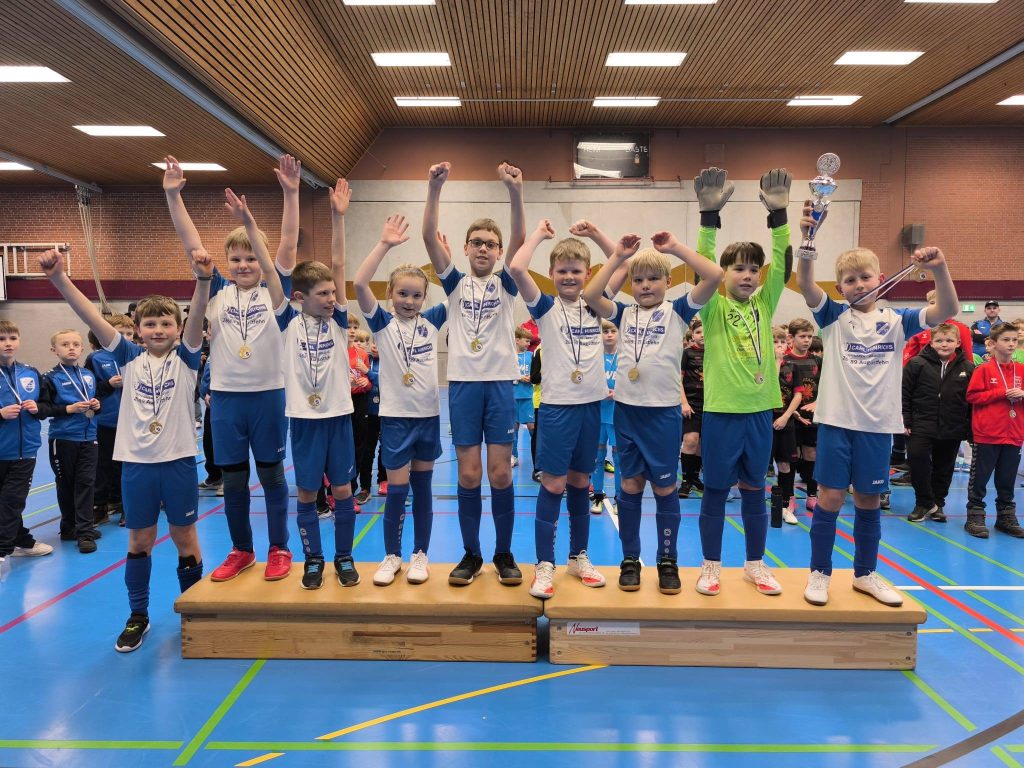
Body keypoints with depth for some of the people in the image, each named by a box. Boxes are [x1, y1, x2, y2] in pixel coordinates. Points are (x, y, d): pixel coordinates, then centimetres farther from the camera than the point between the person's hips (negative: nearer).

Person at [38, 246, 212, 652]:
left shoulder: (185, 357, -3)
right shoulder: (129, 357, 2)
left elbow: (198, 316, -21)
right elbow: (92, 317, -9)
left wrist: (203, 279, -38)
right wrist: (59, 278, -22)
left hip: (179, 460, -2)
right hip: (136, 461, 2)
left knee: (184, 535, 10)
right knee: (139, 539, 12)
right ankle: (138, 616, 28)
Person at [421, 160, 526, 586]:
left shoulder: (506, 284, 7)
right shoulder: (455, 283, 8)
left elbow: (519, 240, -10)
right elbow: (430, 239, -5)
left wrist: (515, 192, -25)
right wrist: (434, 188, -19)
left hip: (500, 382, 0)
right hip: (463, 383, 1)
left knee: (500, 474, 2)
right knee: (468, 475, 3)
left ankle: (504, 554, 17)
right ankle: (471, 554, 18)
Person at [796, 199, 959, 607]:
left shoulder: (896, 321, 5)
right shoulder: (834, 317, 0)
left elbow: (945, 311, -7)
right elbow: (806, 285, -16)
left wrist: (939, 270, -23)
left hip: (878, 424, 2)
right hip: (836, 420, -2)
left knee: (869, 500, 12)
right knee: (830, 496, 1)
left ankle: (866, 574, 28)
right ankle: (819, 573, 16)